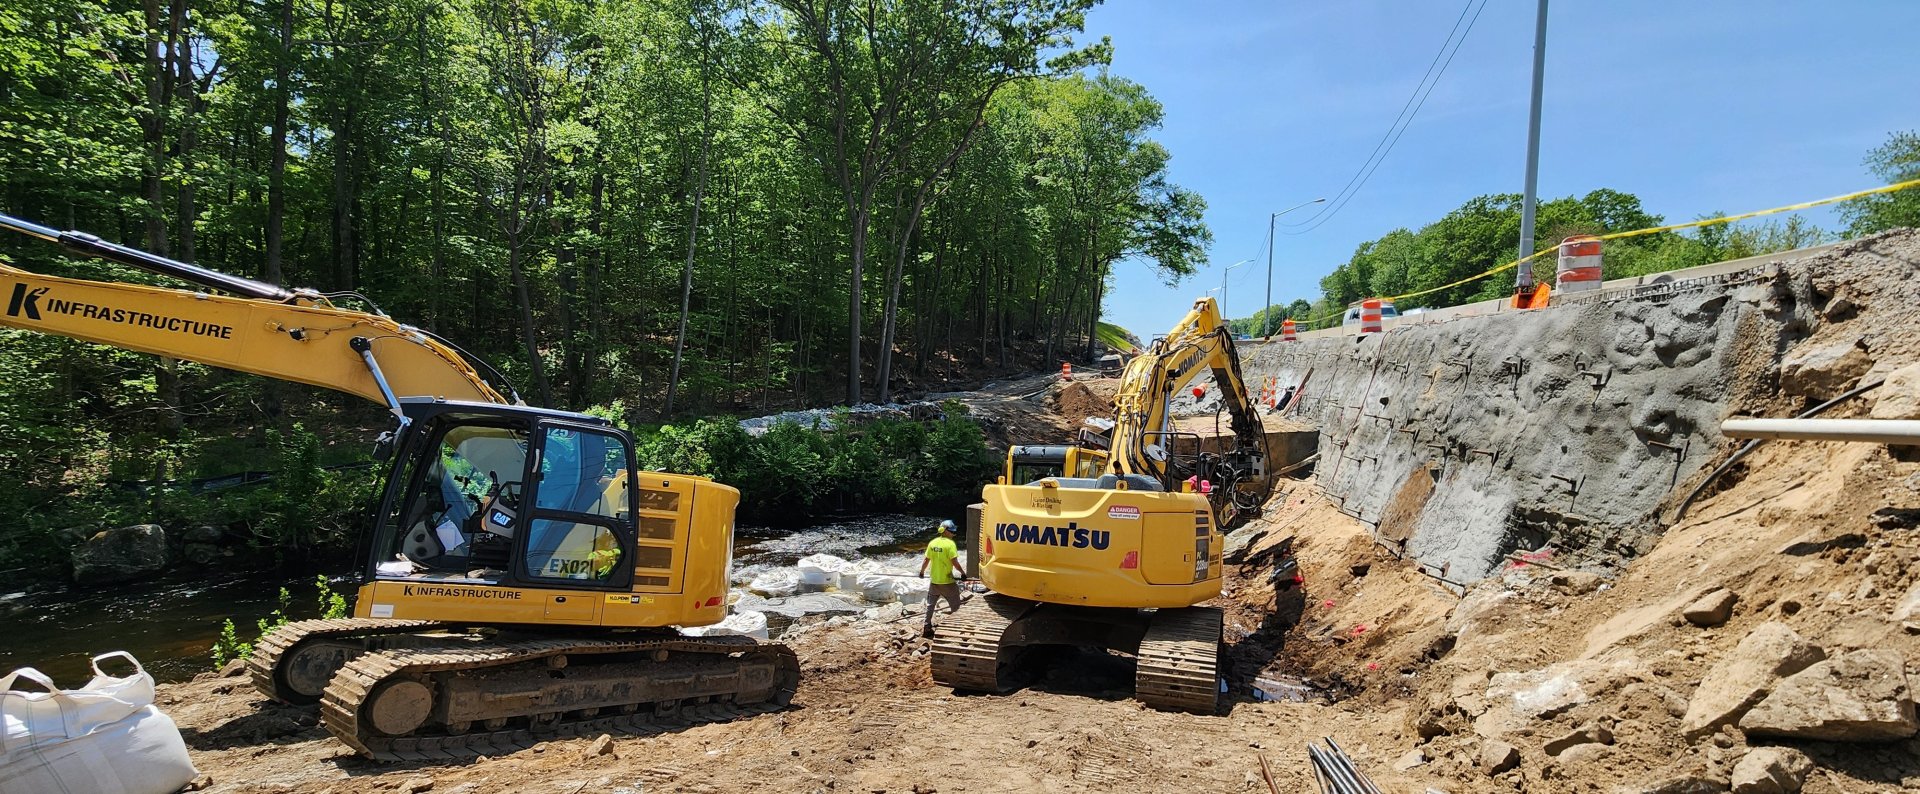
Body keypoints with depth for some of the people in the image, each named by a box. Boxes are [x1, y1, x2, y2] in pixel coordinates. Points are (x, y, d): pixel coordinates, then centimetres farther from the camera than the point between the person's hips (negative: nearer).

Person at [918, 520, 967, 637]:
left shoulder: (932, 543, 3)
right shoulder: (950, 544, -14)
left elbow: (926, 560, 8)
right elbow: (954, 562, -19)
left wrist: (922, 572, 23)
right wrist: (963, 573, -6)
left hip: (934, 580, 6)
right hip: (947, 581, -6)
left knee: (930, 604, 17)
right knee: (955, 606, 7)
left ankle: (927, 628, 21)